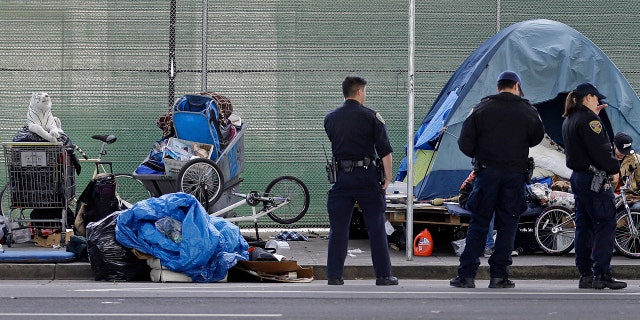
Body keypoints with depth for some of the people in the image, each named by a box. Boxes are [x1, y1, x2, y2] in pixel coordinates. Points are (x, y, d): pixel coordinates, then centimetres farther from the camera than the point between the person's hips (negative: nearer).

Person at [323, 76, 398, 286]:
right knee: (376, 228, 5)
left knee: (338, 229, 6)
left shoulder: (330, 118, 6)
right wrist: (388, 176, 0)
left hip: (341, 177, 2)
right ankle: (383, 275, 7)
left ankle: (334, 276, 4)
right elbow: (385, 150, -7)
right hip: (367, 177, -2)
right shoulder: (371, 117, -4)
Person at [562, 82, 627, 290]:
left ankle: (585, 274, 11)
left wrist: (595, 115, 20)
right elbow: (600, 149, -19)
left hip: (577, 177, 10)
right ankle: (602, 274, -12)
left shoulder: (568, 120, 14)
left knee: (584, 226, 11)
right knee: (605, 225, -7)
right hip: (594, 177, -10)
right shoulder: (588, 119, -15)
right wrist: (614, 169, -8)